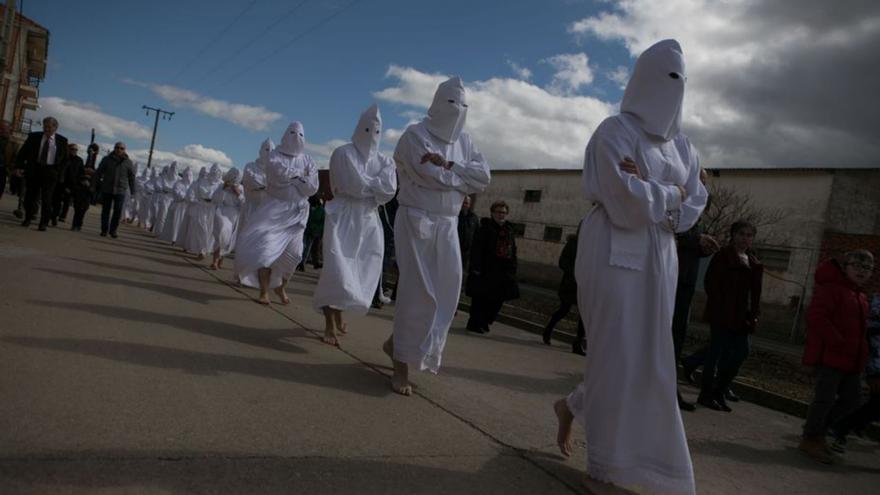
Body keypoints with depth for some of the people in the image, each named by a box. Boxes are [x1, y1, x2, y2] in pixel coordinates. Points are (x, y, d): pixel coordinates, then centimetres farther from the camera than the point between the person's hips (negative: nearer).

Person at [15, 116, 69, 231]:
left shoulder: (62, 140, 2)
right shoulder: (34, 137, 4)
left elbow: (65, 158, 7)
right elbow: (23, 152, 5)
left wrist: (60, 173, 0)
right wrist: (19, 167, -6)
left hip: (51, 172, -2)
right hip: (33, 170, 2)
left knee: (47, 199, -5)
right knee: (30, 196, 8)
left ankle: (44, 223, 2)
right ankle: (27, 219, 25)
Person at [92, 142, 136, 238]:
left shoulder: (128, 162, 2)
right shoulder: (107, 159, 3)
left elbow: (131, 178, 4)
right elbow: (98, 173, 6)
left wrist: (133, 192, 2)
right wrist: (93, 185, 3)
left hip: (120, 191, -1)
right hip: (106, 190, 1)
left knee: (118, 211, -5)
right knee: (105, 210, 6)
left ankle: (113, 230, 10)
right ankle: (104, 230, 15)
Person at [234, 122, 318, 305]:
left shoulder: (308, 160, 8)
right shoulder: (275, 155, 3)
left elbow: (313, 187, -5)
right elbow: (278, 173, -18)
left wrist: (290, 176, -10)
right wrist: (299, 174, -6)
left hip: (296, 211, 2)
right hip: (275, 208, -2)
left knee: (292, 253, -2)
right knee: (266, 248, -14)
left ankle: (280, 287, 19)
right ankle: (264, 292, -10)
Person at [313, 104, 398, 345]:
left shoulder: (384, 161, 11)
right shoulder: (343, 153, -4)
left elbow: (390, 190, -6)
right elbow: (355, 185, -18)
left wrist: (366, 183, -13)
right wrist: (377, 184, -4)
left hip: (370, 222, 5)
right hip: (343, 219, -5)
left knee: (362, 274, 7)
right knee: (338, 271, -14)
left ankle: (338, 314, 28)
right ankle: (330, 325, -5)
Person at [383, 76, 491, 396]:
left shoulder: (464, 141, 13)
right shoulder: (415, 134, -6)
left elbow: (484, 178, -3)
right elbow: (432, 177, -19)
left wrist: (449, 165, -15)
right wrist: (463, 178, -3)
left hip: (448, 226, 6)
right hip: (416, 222, -6)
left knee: (444, 292, 3)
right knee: (417, 292, -6)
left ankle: (397, 343, 24)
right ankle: (401, 366, 7)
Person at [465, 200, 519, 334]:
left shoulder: (509, 232, 15)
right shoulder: (485, 228, -5)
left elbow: (513, 253, 17)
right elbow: (476, 249, -11)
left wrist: (512, 270, 10)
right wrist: (476, 268, -18)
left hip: (503, 273, 6)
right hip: (485, 272, -6)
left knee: (497, 299, 9)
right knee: (480, 298, -2)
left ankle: (484, 322, 23)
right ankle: (475, 323, 8)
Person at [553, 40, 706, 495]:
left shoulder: (679, 145, 15)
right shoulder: (616, 131, -7)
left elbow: (694, 207, 6)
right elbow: (627, 204, -19)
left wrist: (650, 194, -10)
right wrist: (671, 194, -4)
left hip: (660, 258, 7)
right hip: (616, 255, -7)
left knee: (647, 355, 10)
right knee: (617, 354, -2)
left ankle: (574, 406, 33)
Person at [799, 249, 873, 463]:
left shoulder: (861, 298, 17)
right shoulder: (831, 288, -12)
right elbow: (816, 317, -22)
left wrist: (862, 353, 12)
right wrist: (838, 343, -24)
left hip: (851, 361, 9)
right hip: (829, 356, -9)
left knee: (851, 400, 14)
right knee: (825, 398, -5)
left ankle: (817, 431, 28)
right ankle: (810, 440, 10)